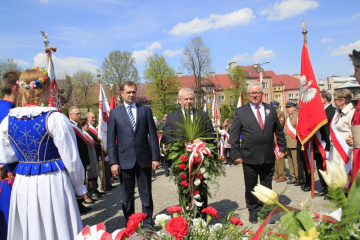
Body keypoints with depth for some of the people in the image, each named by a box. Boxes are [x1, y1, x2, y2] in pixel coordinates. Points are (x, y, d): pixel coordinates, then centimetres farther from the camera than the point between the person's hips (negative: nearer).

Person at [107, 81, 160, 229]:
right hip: (125, 159, 0)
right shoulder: (115, 113, 4)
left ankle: (148, 222, 24)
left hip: (144, 158, 1)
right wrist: (113, 162, -6)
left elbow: (153, 135, 4)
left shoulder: (145, 110, 7)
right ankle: (129, 223, 26)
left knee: (146, 193, 10)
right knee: (127, 195, 11)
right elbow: (111, 140, 1)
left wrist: (155, 157, -2)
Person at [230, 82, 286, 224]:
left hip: (269, 157, 2)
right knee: (251, 186, 10)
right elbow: (234, 136, -3)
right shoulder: (240, 112, -2)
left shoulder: (271, 110, 8)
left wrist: (282, 148, 9)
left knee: (267, 187, 13)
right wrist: (237, 155, -7)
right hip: (250, 158, -2)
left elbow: (279, 131, 15)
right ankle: (253, 211, 27)